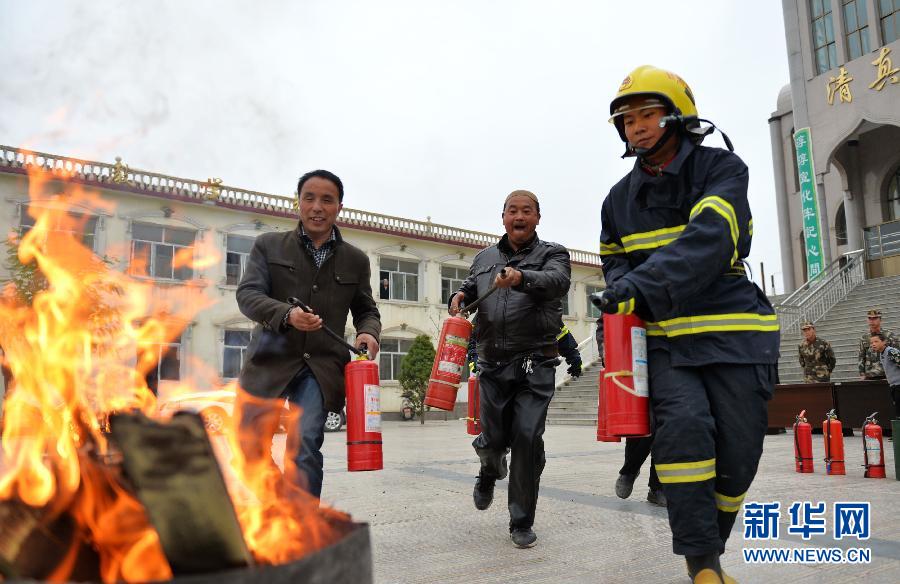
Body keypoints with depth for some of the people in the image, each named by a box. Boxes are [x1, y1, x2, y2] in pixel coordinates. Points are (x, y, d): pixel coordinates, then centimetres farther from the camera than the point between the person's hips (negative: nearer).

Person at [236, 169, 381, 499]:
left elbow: (366, 310, 17)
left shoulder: (355, 260, 11)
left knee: (305, 446, -13)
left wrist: (368, 332, -8)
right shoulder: (269, 246, 6)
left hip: (321, 365, 0)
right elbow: (247, 294, -4)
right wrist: (286, 315, -24)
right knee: (250, 445, 4)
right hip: (271, 360, 0)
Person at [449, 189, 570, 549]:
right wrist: (459, 297, -2)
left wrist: (522, 278, -39)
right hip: (493, 364, 3)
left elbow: (557, 281, -18)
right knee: (492, 440, 5)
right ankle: (490, 472, 43)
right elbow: (469, 290, 24)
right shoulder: (485, 258, 16)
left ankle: (522, 522, 11)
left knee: (527, 438, -7)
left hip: (535, 365, -3)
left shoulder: (552, 254, 3)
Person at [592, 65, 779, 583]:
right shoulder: (621, 198, 10)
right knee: (683, 427, -20)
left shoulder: (722, 169, -5)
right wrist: (622, 292, -6)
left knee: (738, 452, 1)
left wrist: (644, 286, -35)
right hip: (665, 337, 2)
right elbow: (615, 261, 19)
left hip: (732, 332, -2)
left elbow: (707, 241, -22)